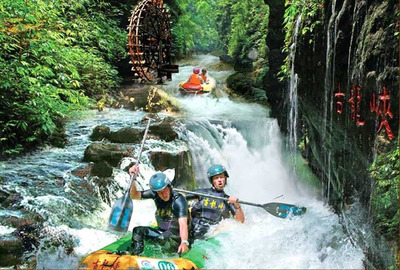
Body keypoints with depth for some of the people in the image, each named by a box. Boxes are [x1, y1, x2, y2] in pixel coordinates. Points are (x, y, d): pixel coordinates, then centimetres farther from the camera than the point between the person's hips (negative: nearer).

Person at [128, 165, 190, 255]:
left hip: (177, 237, -6)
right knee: (138, 230, -9)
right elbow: (134, 196, -5)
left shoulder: (178, 200, -22)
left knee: (163, 237, -34)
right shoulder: (155, 195, -6)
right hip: (162, 232, 6)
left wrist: (184, 242, -51)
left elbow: (183, 224, -34)